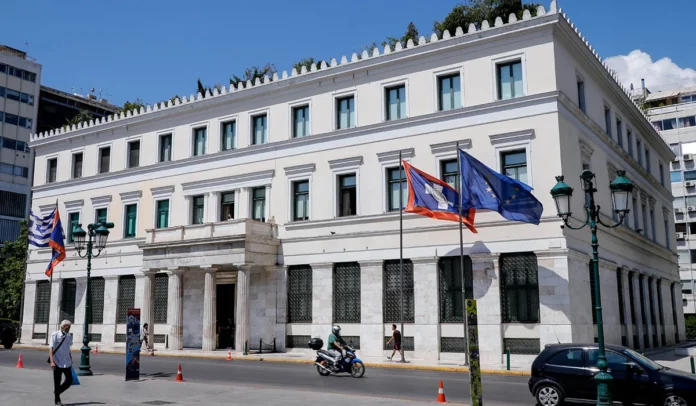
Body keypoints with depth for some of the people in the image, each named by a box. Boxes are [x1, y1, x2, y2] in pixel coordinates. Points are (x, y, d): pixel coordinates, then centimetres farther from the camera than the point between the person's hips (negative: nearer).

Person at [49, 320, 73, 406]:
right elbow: (51, 348, -12)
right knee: (57, 382, 4)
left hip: (67, 363, 5)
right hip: (57, 362, -5)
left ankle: (57, 391, 27)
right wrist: (52, 361, -20)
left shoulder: (69, 337, 9)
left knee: (69, 380, 3)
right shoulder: (55, 335, -7)